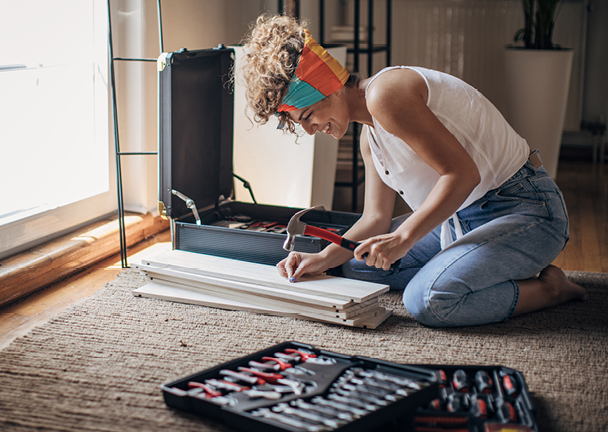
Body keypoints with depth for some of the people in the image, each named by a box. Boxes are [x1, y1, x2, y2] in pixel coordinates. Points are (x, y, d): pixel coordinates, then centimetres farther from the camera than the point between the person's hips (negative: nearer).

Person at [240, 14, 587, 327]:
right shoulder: (369, 135, 11)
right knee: (357, 262, 7)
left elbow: (462, 173, -25)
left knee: (428, 299, -31)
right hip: (461, 215, 11)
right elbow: (376, 217, 9)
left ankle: (548, 289, -5)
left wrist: (403, 237, -25)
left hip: (525, 209, -10)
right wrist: (324, 259, -6)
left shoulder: (384, 94, -20)